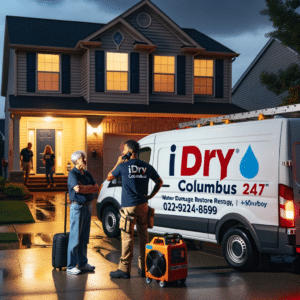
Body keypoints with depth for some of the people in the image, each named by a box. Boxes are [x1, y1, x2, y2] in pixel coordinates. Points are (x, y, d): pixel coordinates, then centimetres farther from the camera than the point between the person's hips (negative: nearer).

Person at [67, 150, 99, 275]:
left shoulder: (87, 174, 13)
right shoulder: (73, 174, -9)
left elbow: (96, 187, 5)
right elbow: (77, 189, -23)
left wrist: (84, 187, -12)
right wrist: (90, 188, -7)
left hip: (87, 207, 7)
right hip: (77, 207, -7)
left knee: (84, 238, 13)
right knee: (75, 238, -4)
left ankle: (82, 263, 21)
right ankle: (71, 266, 1)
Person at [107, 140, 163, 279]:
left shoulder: (123, 166, -7)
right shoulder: (146, 167, 5)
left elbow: (109, 177, 8)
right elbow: (159, 182, 15)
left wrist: (118, 163, 13)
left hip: (129, 207, -4)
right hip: (143, 206, 5)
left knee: (127, 237, -1)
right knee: (143, 236, 11)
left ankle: (124, 269, 3)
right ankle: (143, 267, 18)